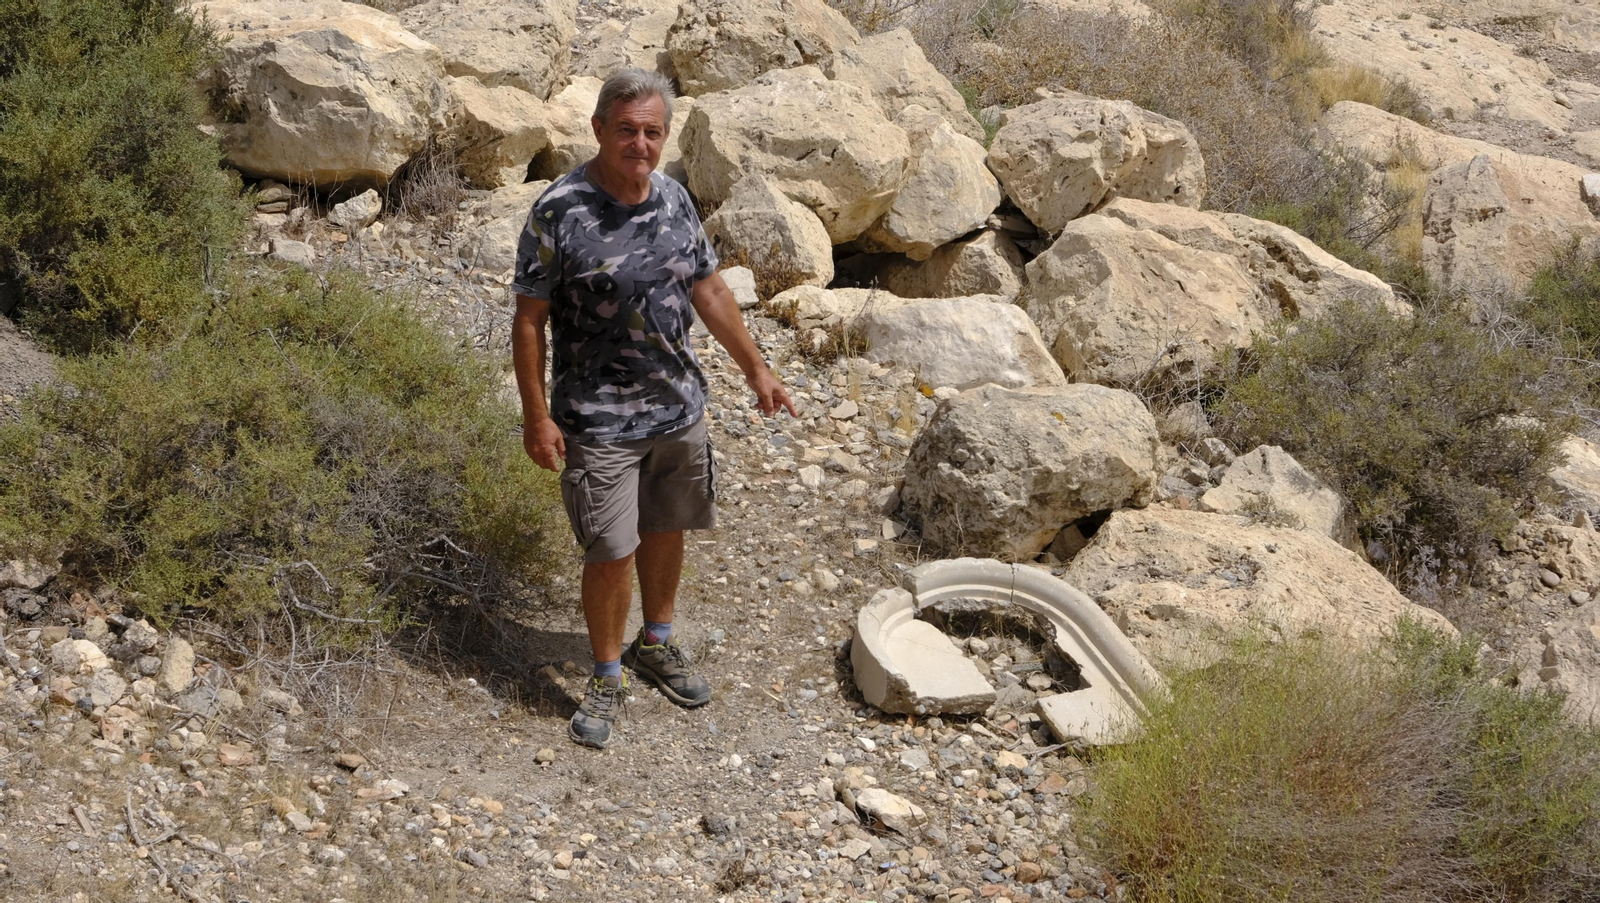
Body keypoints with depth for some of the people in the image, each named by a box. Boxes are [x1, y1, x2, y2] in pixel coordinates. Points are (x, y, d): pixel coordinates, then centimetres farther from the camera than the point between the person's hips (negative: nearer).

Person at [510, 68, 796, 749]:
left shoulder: (674, 199, 1)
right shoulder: (558, 212, -17)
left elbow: (709, 290, 12)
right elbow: (529, 320, -13)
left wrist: (755, 368, 14)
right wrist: (537, 417, -14)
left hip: (678, 407, 6)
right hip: (599, 420, -6)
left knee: (665, 529, 19)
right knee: (612, 553, -1)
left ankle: (656, 643, 40)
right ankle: (608, 676, 19)